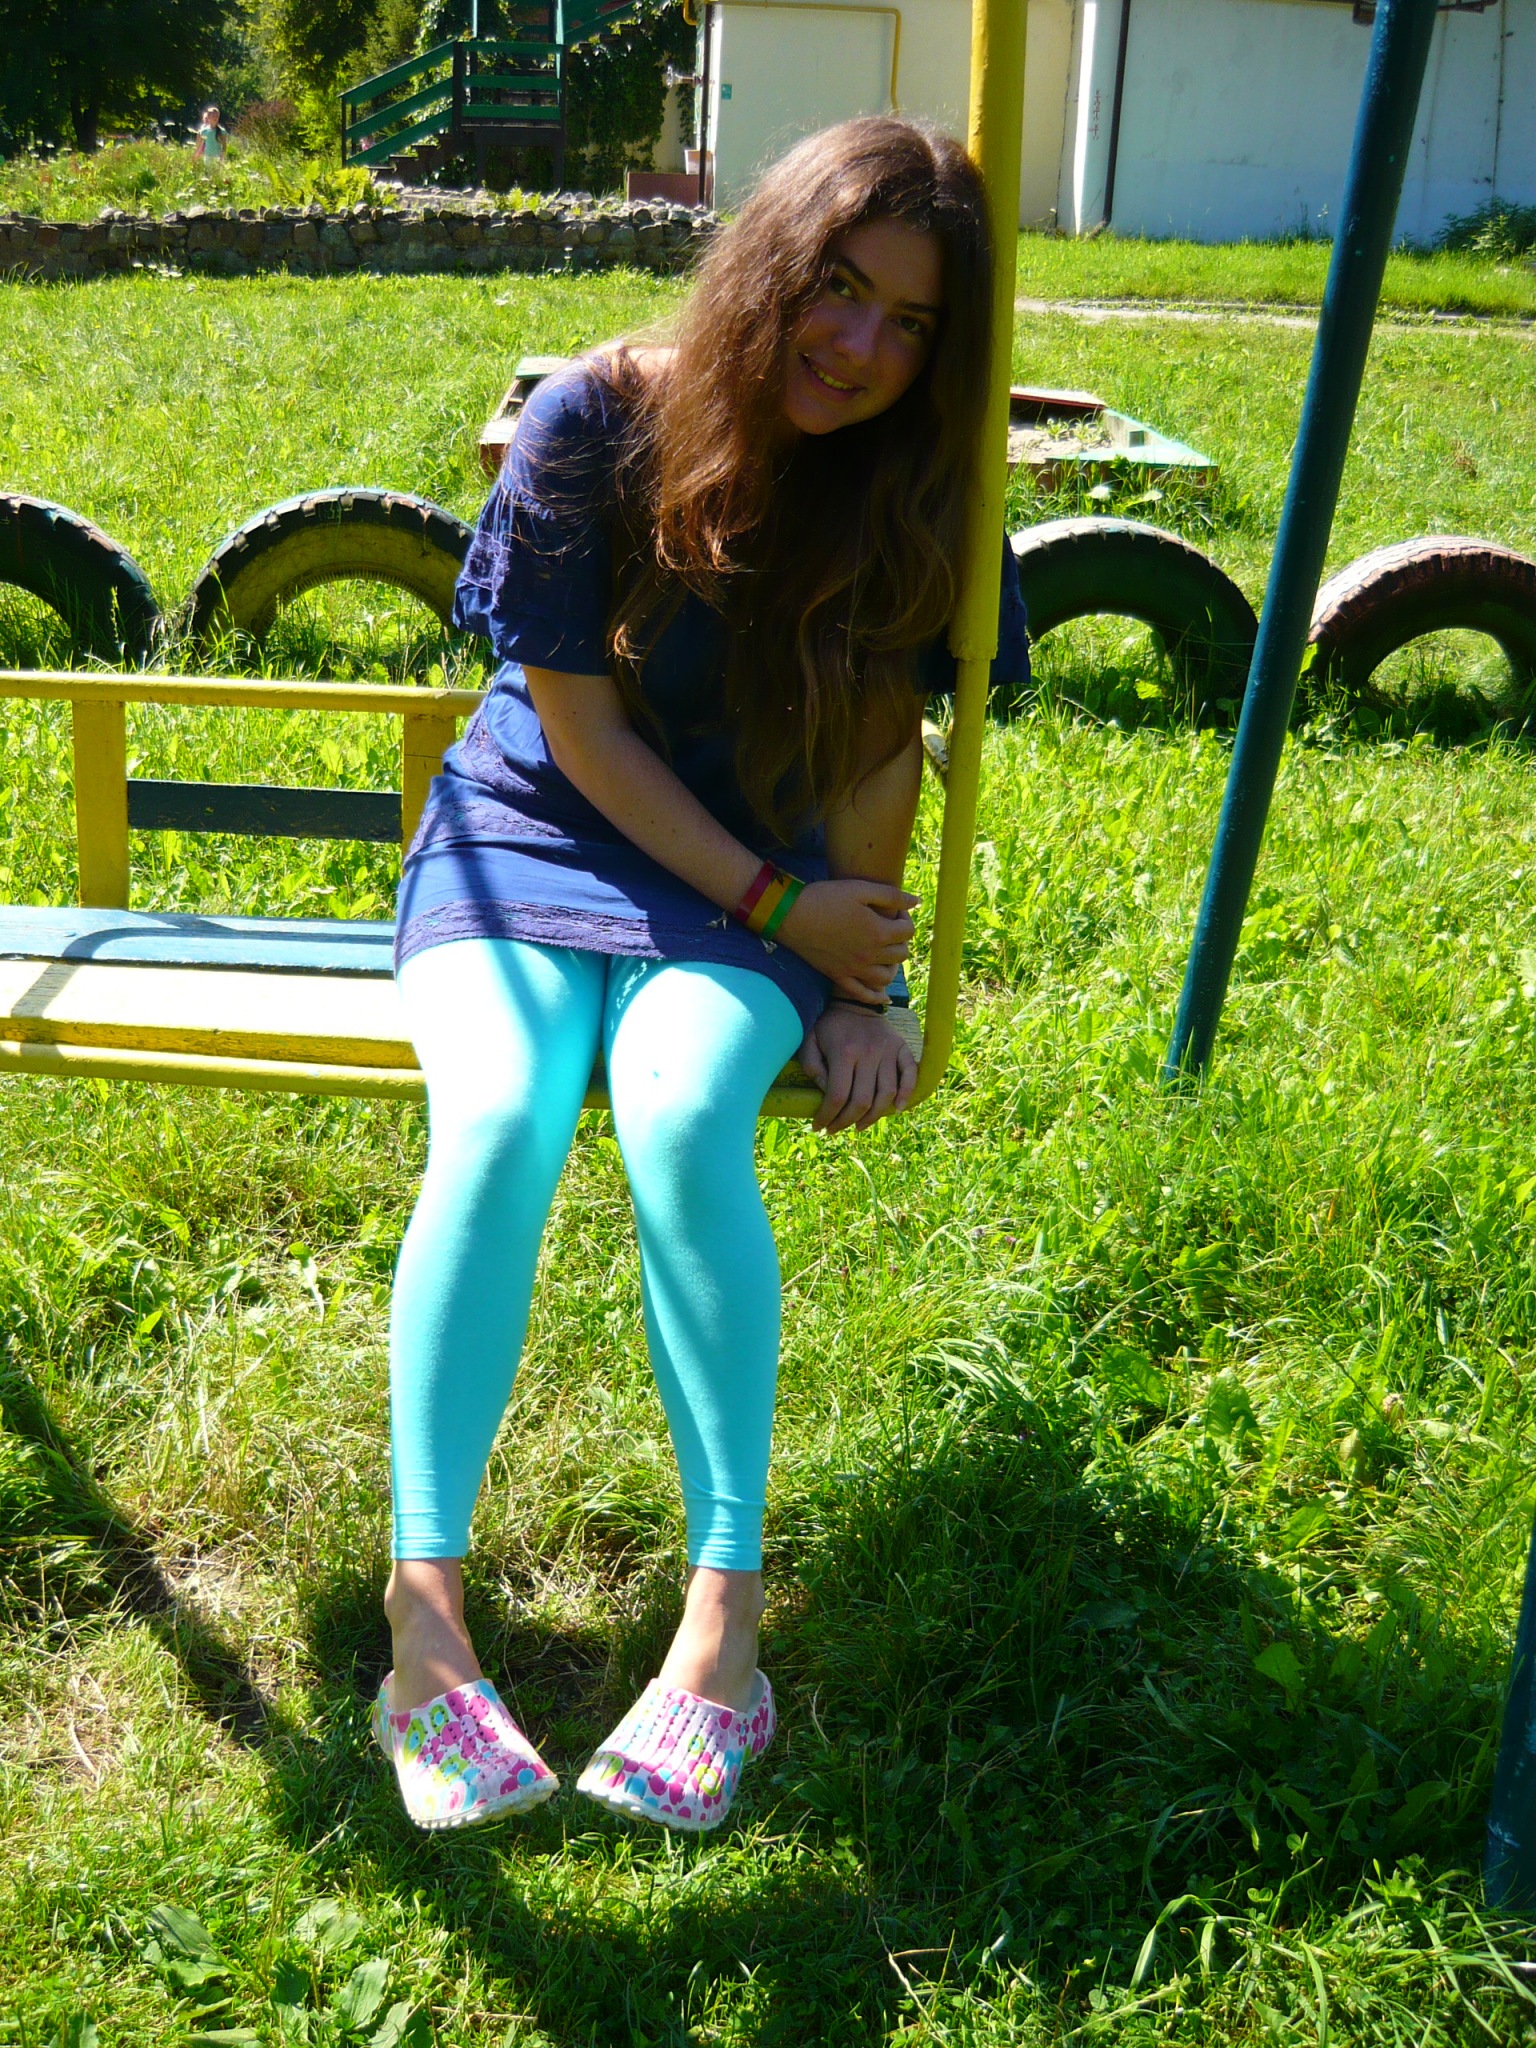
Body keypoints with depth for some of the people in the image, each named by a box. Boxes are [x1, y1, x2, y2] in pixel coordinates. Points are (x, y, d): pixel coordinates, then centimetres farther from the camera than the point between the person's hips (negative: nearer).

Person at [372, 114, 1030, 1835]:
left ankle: (725, 1614, -27)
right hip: (536, 839, 0)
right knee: (498, 1123, -31)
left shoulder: (914, 495, -5)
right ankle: (424, 1616, -28)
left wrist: (856, 986, -7)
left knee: (682, 1120, -32)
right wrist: (779, 910, -12)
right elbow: (580, 729, -10)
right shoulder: (594, 424, -12)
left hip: (758, 879, 1)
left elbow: (877, 756, 0)